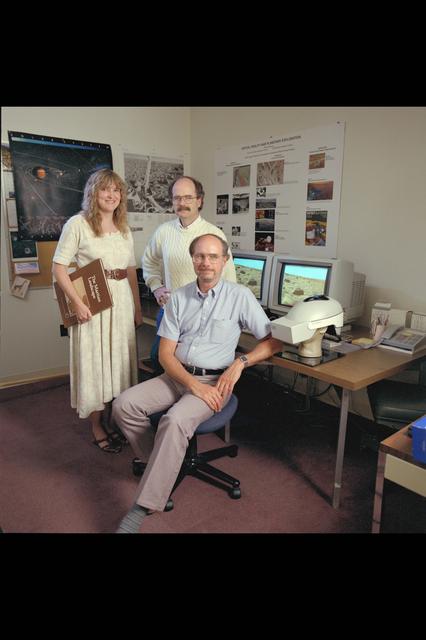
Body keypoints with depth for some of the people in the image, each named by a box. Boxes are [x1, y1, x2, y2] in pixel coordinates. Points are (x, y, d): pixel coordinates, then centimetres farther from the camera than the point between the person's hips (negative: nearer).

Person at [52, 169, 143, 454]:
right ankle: (97, 429, 20)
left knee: (119, 363, 11)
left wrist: (138, 307, 13)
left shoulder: (124, 228, 12)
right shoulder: (78, 224, -6)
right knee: (94, 363, 3)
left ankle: (109, 422, 28)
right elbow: (59, 267, -9)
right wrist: (78, 303, -17)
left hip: (122, 302, 6)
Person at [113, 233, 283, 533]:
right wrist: (192, 384, -16)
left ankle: (143, 508, -17)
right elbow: (166, 353, 1)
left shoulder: (240, 296, -2)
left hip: (215, 380, -4)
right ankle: (162, 466, 5)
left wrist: (240, 363, -16)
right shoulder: (179, 298, 6)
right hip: (176, 375, 5)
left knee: (175, 421, -31)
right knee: (124, 404, -16)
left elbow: (274, 340, -2)